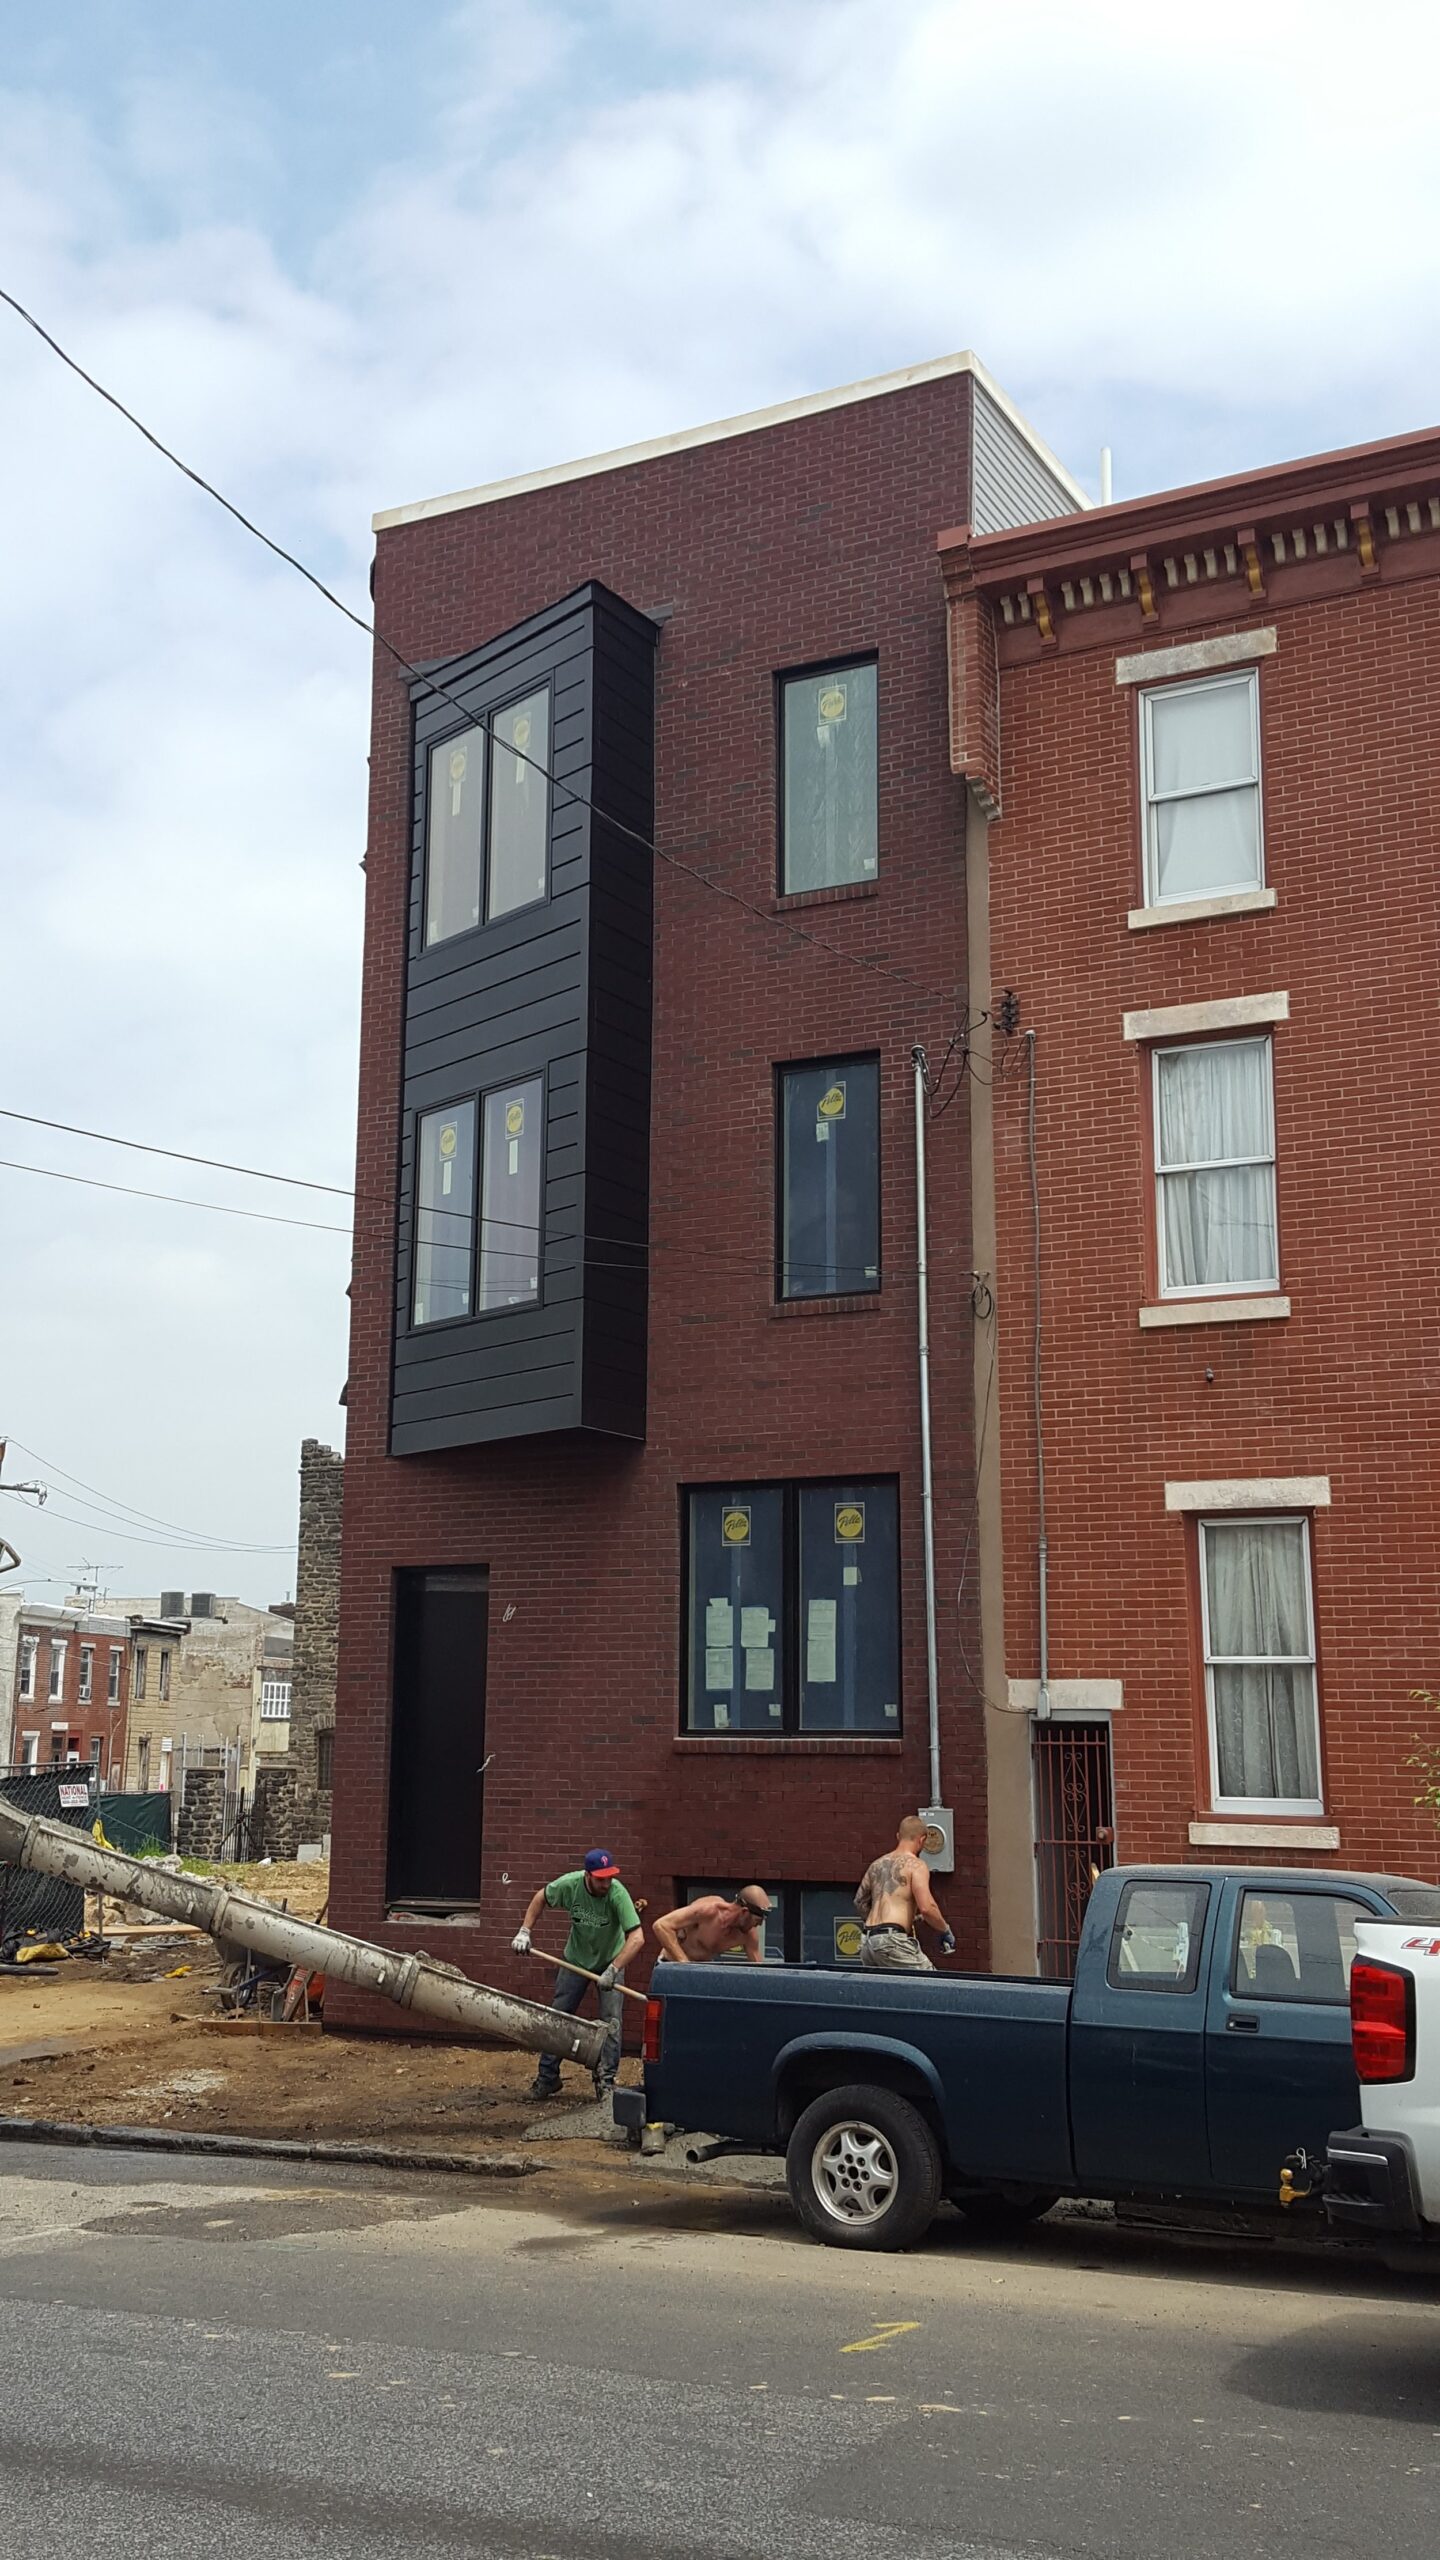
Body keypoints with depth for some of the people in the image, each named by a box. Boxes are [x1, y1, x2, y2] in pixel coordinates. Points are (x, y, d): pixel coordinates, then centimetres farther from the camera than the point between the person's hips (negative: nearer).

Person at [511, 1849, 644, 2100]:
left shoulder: (617, 1893, -34)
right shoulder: (570, 1884, -26)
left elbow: (636, 1937, -39)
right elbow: (540, 1898, -3)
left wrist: (613, 1970, -42)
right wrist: (524, 1931, -10)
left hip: (609, 1960, -3)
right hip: (576, 1960, 3)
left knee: (611, 2021, -9)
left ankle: (606, 2082, 1)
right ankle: (547, 2079, 18)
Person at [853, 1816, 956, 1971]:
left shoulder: (877, 1864, 20)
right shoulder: (915, 1865, -3)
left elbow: (860, 1901, 30)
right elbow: (926, 1907, -14)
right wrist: (945, 1931, 0)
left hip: (870, 1941, 8)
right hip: (893, 1941, -8)